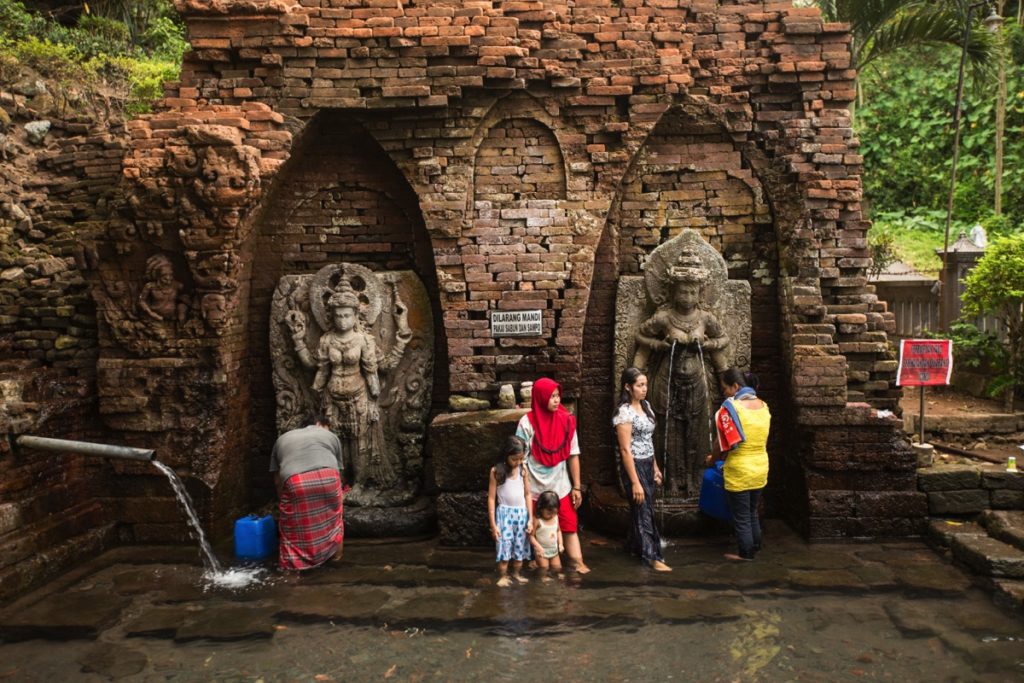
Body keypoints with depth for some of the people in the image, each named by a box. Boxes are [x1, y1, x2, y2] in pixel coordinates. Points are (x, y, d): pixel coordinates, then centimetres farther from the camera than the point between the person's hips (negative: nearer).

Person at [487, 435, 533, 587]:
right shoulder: (496, 471, -10)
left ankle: (516, 574, 25)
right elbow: (491, 498, -7)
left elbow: (527, 494, 6)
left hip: (521, 513, 3)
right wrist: (493, 524, -9)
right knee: (504, 546, -5)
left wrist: (530, 518, 3)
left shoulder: (523, 470, 0)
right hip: (504, 513, -3)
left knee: (520, 546, 9)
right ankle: (502, 576, 9)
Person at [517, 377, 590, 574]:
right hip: (536, 489, -2)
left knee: (569, 526, -1)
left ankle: (577, 563, -1)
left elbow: (573, 455, 1)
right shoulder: (527, 423, -11)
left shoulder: (566, 420, -3)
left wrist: (576, 486, 0)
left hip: (561, 487, 2)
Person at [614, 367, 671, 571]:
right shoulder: (624, 412, -18)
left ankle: (633, 545, 33)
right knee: (644, 511, 0)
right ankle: (653, 556, 9)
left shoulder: (645, 406, 7)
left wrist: (655, 467, 15)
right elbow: (625, 449, -20)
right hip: (634, 466, -8)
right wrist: (635, 482, -21)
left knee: (642, 509, 16)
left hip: (648, 465, 8)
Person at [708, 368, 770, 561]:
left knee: (741, 516, 9)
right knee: (752, 512, 23)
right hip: (760, 469, 7)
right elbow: (762, 440, 11)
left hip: (739, 472, -7)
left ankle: (746, 554, 20)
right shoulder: (763, 406, 2)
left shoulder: (730, 407, -18)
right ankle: (755, 547, 35)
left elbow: (724, 443, -13)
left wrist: (712, 460, 4)